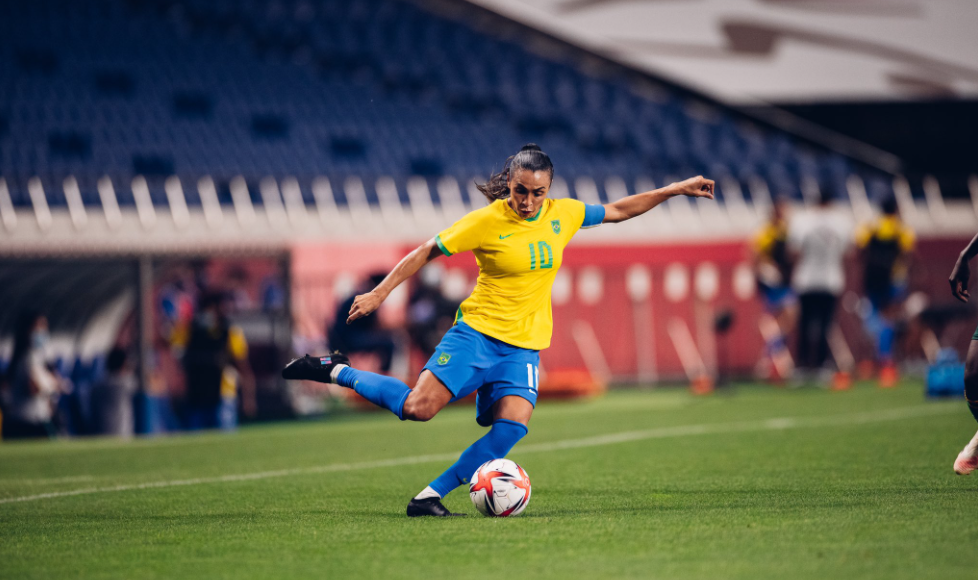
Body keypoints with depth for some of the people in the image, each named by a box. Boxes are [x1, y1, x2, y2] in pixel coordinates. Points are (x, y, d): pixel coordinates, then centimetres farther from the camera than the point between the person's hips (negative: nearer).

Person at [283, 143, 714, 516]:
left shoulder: (563, 214, 5)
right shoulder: (486, 222, -9)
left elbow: (617, 211, 19)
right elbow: (428, 251, -1)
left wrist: (675, 190, 16)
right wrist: (380, 293, -5)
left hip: (524, 345, 4)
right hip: (477, 331, -4)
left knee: (513, 425, -21)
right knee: (418, 408, -19)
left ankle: (431, 495, -13)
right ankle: (336, 371, 4)